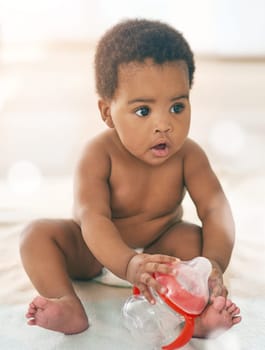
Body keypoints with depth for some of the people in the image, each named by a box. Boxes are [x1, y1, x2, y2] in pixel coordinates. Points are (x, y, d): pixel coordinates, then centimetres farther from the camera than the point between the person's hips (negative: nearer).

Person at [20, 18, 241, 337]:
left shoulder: (188, 155, -18)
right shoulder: (99, 155, -27)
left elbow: (214, 208, -27)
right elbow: (93, 218, -37)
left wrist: (214, 262, -46)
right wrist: (128, 264, -55)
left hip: (158, 246, 1)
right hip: (94, 251, 0)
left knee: (196, 238, -27)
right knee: (38, 233, -22)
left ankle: (198, 314, -38)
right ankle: (70, 309, -34)